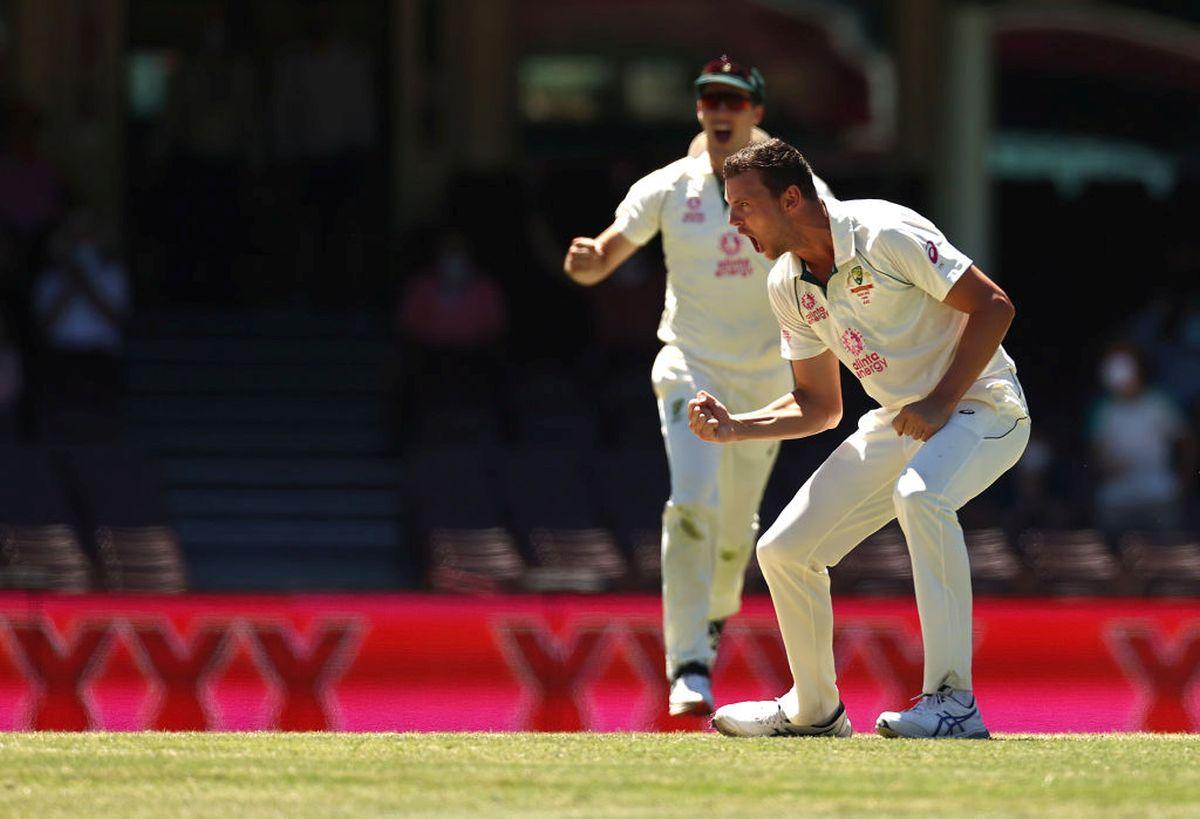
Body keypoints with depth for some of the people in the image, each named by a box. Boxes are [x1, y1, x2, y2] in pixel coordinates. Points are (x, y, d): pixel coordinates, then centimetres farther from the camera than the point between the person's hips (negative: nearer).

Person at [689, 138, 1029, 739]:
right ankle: (815, 708, 26)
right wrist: (734, 428, -3)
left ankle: (953, 702, -37)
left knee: (918, 494, -39)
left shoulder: (885, 234, -20)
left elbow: (993, 305, -20)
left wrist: (941, 402, -25)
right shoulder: (787, 284, 4)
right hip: (898, 422, 8)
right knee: (784, 551, 3)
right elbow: (820, 406, 12)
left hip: (979, 407, -8)